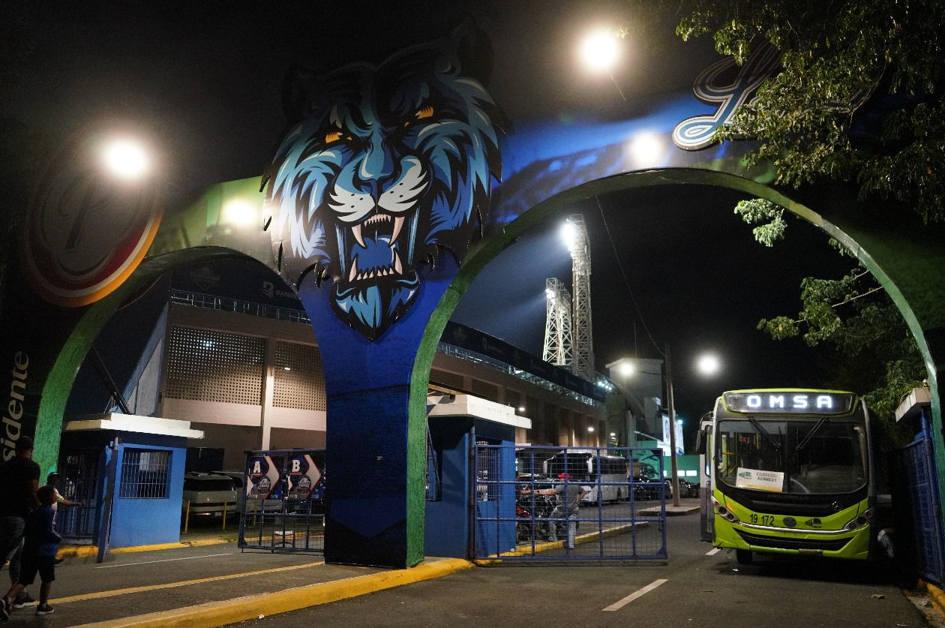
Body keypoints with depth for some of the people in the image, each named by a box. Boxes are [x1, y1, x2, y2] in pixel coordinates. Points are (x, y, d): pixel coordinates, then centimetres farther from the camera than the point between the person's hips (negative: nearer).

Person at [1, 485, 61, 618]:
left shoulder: (32, 512, 14)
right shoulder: (50, 512, -11)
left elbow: (24, 531, 18)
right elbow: (49, 532, -17)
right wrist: (59, 538, 0)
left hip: (29, 551, 6)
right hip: (46, 552, -6)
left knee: (23, 580, 7)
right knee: (47, 579, 10)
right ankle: (43, 606, 15)